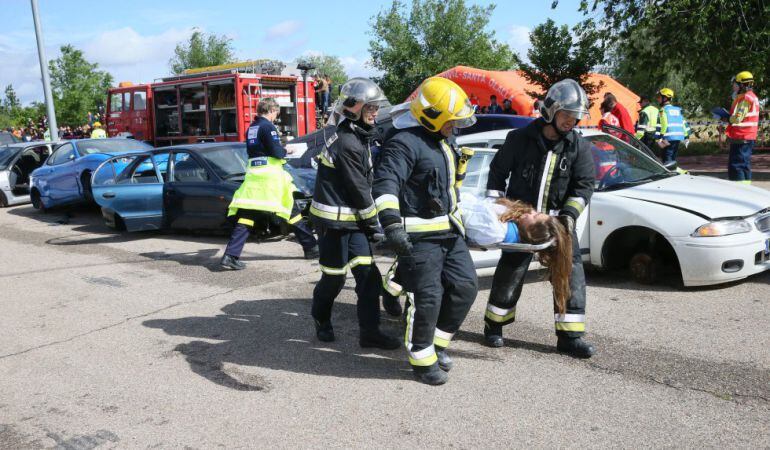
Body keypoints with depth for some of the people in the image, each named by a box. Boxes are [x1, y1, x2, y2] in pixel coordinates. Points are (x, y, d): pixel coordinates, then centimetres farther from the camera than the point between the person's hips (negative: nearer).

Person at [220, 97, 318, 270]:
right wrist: (285, 150, 7)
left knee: (245, 216, 0)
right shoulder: (268, 126, -8)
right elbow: (276, 152, -14)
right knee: (292, 211, 8)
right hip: (271, 176, -6)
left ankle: (230, 256, -10)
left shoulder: (251, 128, 15)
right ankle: (311, 248, 17)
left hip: (253, 176, 6)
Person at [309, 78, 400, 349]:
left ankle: (369, 332, 7)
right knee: (334, 277, 5)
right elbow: (358, 189, -16)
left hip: (352, 218, 9)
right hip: (334, 220, -9)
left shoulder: (359, 138, 13)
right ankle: (321, 321, 30)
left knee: (368, 275, 2)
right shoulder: (348, 143, -18)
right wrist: (375, 222, -7)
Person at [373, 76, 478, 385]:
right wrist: (391, 223, -39)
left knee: (465, 287, 10)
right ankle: (422, 360, 13)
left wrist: (457, 221, 35)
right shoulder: (405, 143, -15)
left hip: (449, 232, 9)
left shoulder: (441, 142, 16)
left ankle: (437, 343, 26)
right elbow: (385, 183, -28)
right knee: (427, 299, -5)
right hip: (419, 235, -9)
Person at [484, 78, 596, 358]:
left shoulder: (579, 147, 2)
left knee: (571, 273, -3)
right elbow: (497, 172, 4)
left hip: (557, 221, 2)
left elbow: (584, 185, -1)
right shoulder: (520, 138, -4)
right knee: (510, 272, 3)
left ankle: (569, 336, 6)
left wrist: (569, 214, -15)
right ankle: (493, 326, 21)